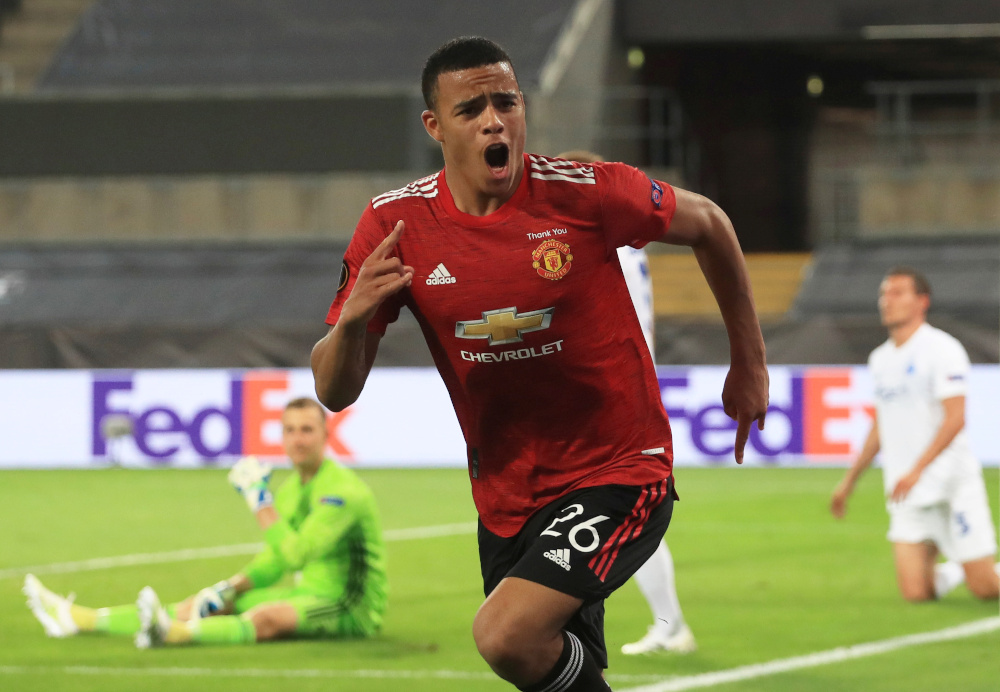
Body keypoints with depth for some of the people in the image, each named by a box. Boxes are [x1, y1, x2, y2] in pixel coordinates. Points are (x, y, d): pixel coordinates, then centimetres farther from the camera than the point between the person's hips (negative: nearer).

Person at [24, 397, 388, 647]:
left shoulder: (343, 490, -18)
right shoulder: (290, 490, 11)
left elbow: (296, 553, -26)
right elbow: (274, 562, 19)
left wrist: (258, 500, -22)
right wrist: (231, 588, 3)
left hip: (351, 608, -9)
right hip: (310, 592, 9)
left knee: (268, 616, -36)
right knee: (204, 604, 0)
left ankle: (173, 632, -63)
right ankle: (75, 618, -4)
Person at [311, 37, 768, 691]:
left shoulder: (583, 194, -15)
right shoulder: (394, 224, -7)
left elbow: (708, 222, 4)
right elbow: (335, 392, -4)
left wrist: (750, 364, 11)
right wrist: (353, 317, -26)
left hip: (618, 473, -5)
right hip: (505, 497, 5)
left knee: (508, 637, -26)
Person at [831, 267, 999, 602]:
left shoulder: (942, 349, -8)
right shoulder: (880, 359, 14)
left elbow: (955, 420, -18)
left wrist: (917, 469, -28)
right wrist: (848, 482, 24)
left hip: (952, 484, -5)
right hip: (907, 498, 6)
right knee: (915, 592, -8)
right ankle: (954, 570, 22)